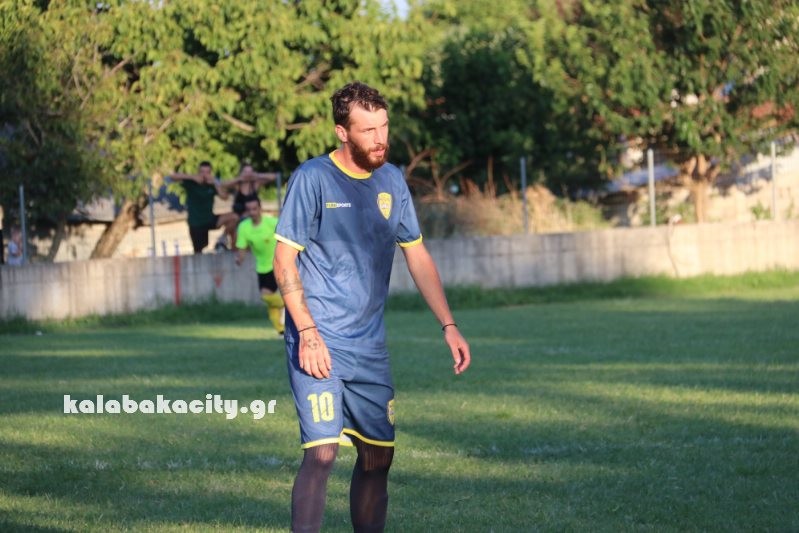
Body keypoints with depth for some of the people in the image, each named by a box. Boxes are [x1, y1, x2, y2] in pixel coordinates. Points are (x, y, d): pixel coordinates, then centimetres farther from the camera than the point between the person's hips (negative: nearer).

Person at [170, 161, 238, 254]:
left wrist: (215, 182, -23)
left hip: (210, 219, 2)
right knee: (198, 252, 4)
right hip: (196, 223, -2)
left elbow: (224, 196, -17)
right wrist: (193, 177, -29)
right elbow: (174, 176, -22)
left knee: (233, 218, -18)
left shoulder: (212, 184, -5)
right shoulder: (191, 183, -11)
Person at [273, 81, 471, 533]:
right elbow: (285, 259, -10)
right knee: (322, 452, -16)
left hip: (370, 347, 6)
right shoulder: (312, 179, -10)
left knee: (378, 454, 8)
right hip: (319, 343, -6)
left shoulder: (391, 181, 7)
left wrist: (449, 325, 7)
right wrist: (307, 333, -18)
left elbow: (417, 256, 14)